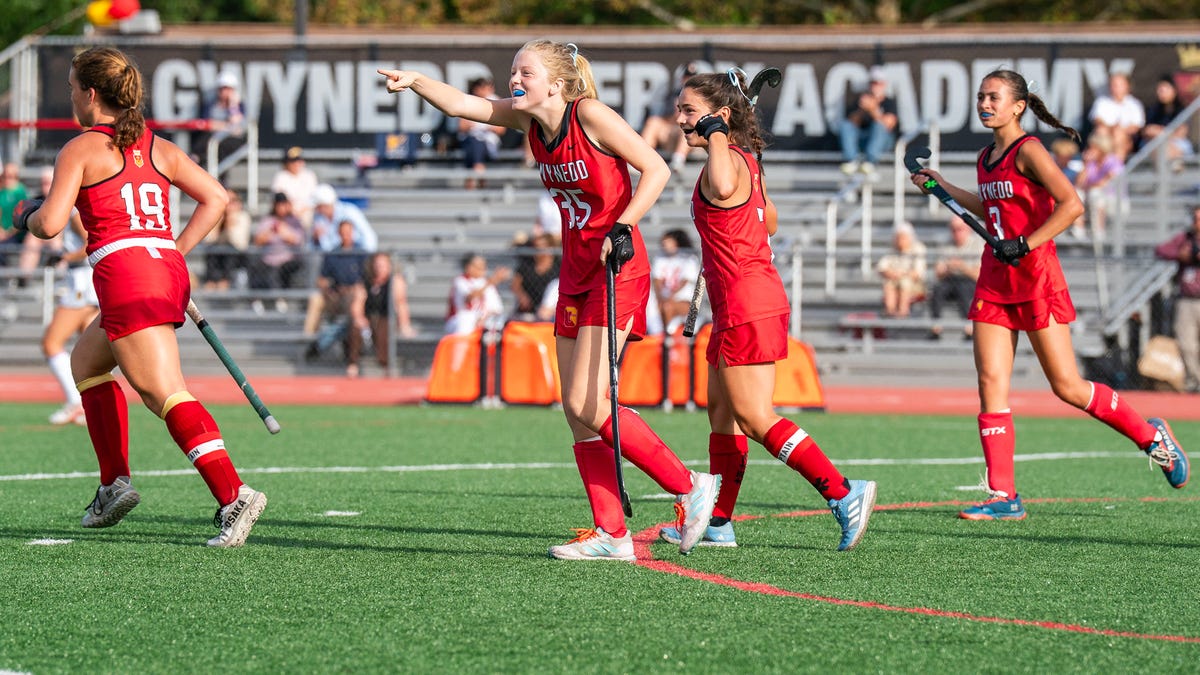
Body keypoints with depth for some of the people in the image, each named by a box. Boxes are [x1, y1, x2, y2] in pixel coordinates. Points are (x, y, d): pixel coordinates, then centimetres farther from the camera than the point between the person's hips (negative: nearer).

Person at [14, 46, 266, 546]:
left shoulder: (79, 150, 0)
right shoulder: (158, 148, 18)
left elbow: (50, 224, -7)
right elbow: (216, 197, 11)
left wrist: (28, 217, 15)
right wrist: (175, 252, 14)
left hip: (126, 275, -8)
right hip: (169, 270, 8)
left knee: (164, 393, -15)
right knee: (86, 360, 28)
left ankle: (233, 495, -32)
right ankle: (114, 482, 23)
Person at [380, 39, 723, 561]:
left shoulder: (591, 115, -15)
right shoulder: (528, 119, 5)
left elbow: (656, 169, -14)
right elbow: (462, 105, -2)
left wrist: (622, 228, -21)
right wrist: (414, 82, -20)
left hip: (616, 272, -8)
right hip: (575, 277, 8)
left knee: (587, 407, -14)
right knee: (576, 412, 3)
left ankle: (689, 487, -2)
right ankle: (611, 534, 7)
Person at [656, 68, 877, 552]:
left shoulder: (726, 163, -16)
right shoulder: (743, 161, 14)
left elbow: (724, 187, -42)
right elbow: (769, 219, 28)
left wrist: (715, 137, -28)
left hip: (746, 303, -10)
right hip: (739, 307, 10)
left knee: (754, 418, -8)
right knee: (722, 412, 13)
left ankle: (844, 495, -12)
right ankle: (717, 523, 17)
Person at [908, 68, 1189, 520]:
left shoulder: (1028, 151, -12)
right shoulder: (986, 158, 12)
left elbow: (1071, 205, -22)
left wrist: (1026, 244, -23)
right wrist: (941, 187, 28)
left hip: (1035, 276, -7)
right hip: (995, 279, 7)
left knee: (1066, 386, -2)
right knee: (991, 381, -4)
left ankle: (1151, 435, 19)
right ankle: (1003, 497, -4)